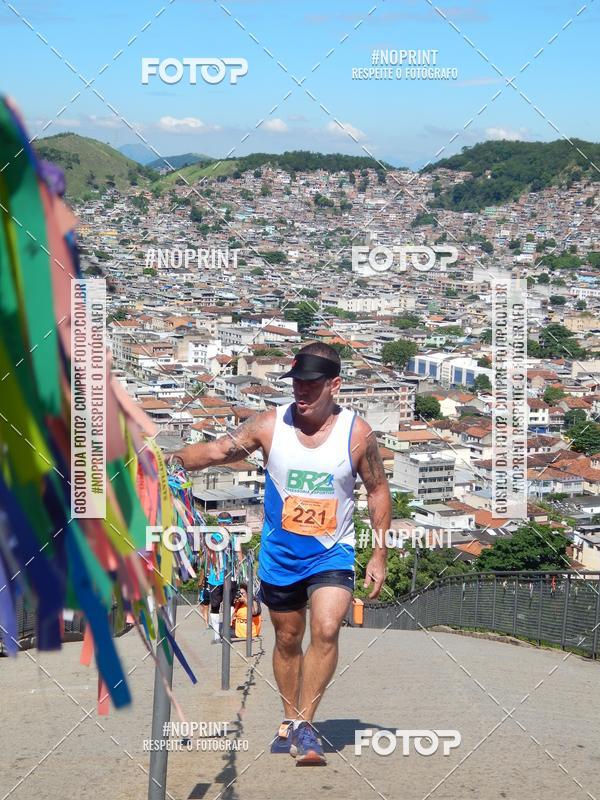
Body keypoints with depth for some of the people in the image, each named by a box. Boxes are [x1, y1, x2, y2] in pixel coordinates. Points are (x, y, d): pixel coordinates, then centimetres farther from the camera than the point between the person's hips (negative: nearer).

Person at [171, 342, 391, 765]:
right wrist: (172, 458, -32)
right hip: (280, 553, 2)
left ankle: (305, 723, -14)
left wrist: (380, 555, 1)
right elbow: (218, 450, -12)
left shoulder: (358, 433, -10)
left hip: (332, 554, -2)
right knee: (288, 639, 14)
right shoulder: (270, 425, -9)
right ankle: (290, 720, 32)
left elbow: (378, 490, 2)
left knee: (326, 631, -21)